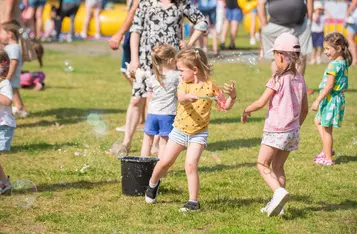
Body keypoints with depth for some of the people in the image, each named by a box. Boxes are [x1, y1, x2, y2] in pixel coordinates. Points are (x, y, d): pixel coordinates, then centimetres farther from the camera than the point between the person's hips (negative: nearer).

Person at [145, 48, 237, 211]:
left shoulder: (210, 86, -9)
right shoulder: (184, 84, -6)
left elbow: (226, 106, -8)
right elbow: (180, 98, -31)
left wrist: (232, 96, -29)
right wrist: (188, 97, -54)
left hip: (198, 133, -3)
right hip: (179, 130, 3)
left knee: (191, 165, -15)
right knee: (165, 162, 8)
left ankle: (193, 202, -7)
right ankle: (153, 183, 38)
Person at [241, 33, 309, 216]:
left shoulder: (278, 79, -13)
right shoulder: (300, 79, 7)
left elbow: (261, 102, -14)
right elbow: (305, 109, 14)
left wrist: (246, 111, 3)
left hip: (276, 130, -7)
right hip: (292, 131, 7)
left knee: (262, 164, -1)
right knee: (278, 166, 15)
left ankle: (279, 191, -22)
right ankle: (277, 204, 12)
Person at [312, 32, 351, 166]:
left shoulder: (334, 65, -22)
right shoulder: (343, 63, 7)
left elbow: (329, 86, -23)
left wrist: (318, 101, -18)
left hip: (331, 99, -10)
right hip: (338, 98, 10)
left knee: (326, 129, 1)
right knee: (318, 122, 24)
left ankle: (327, 158, 8)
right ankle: (327, 150, 27)